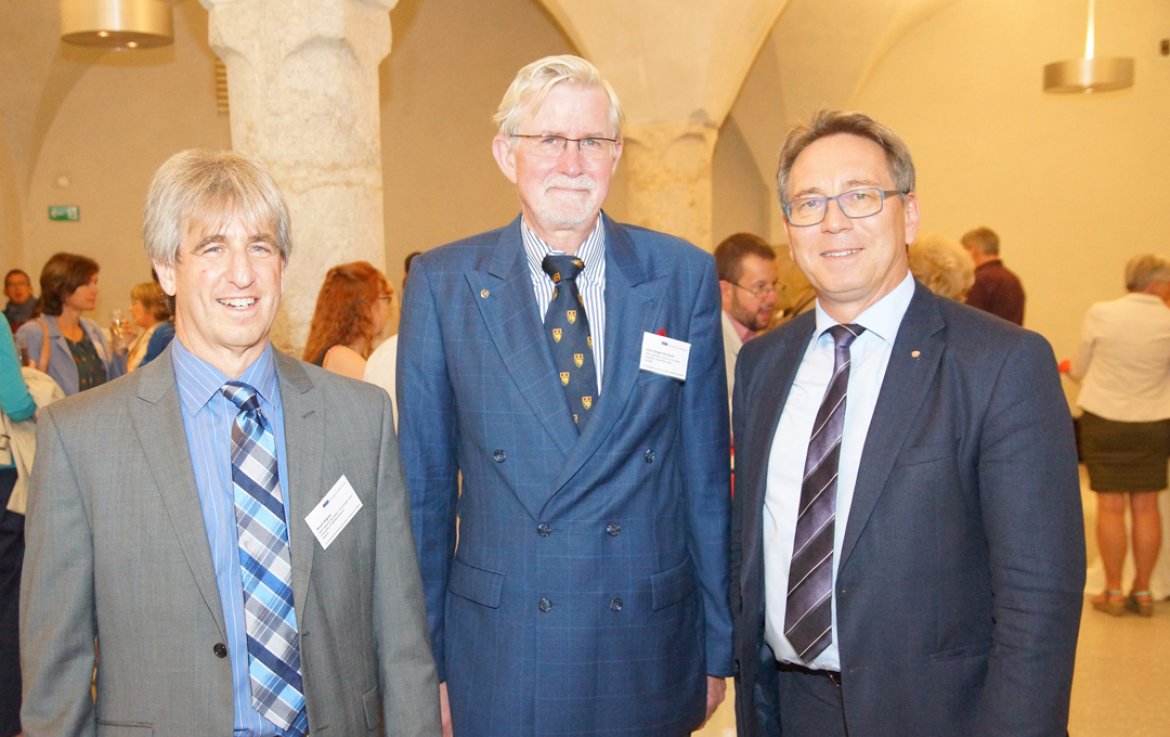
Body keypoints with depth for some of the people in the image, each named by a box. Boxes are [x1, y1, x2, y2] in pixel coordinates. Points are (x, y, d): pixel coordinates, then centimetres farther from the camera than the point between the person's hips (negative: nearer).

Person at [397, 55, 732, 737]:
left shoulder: (685, 276, -2)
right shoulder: (441, 284, -3)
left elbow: (707, 474, 1)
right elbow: (424, 483, 0)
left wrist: (719, 650, 4)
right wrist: (425, 663, 2)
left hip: (651, 659, 1)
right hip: (497, 655, 0)